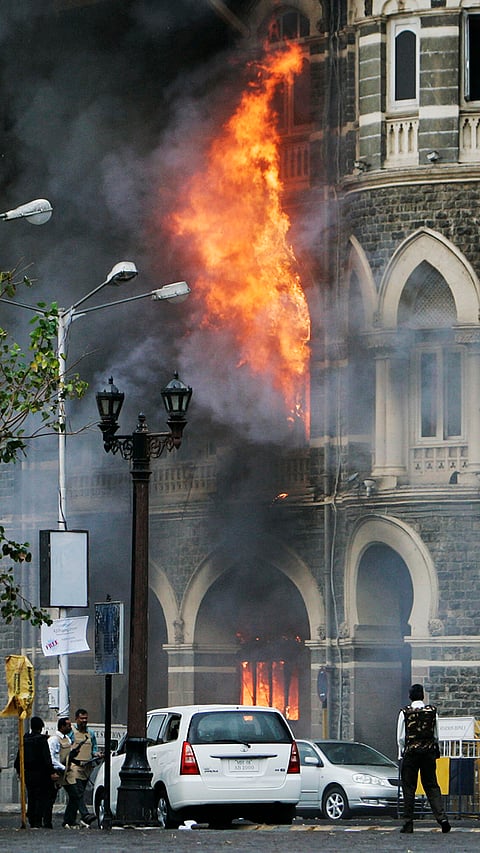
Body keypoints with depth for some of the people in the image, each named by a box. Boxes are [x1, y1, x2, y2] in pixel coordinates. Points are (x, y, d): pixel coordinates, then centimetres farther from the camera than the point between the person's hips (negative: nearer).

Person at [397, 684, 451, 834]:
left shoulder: (405, 713, -5)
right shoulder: (432, 711, 1)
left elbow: (401, 738, -4)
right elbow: (436, 735, 6)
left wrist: (402, 754, 8)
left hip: (410, 752, -2)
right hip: (429, 752, 2)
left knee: (409, 788, 3)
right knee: (432, 786, 8)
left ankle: (408, 824, 2)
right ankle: (441, 817, -8)